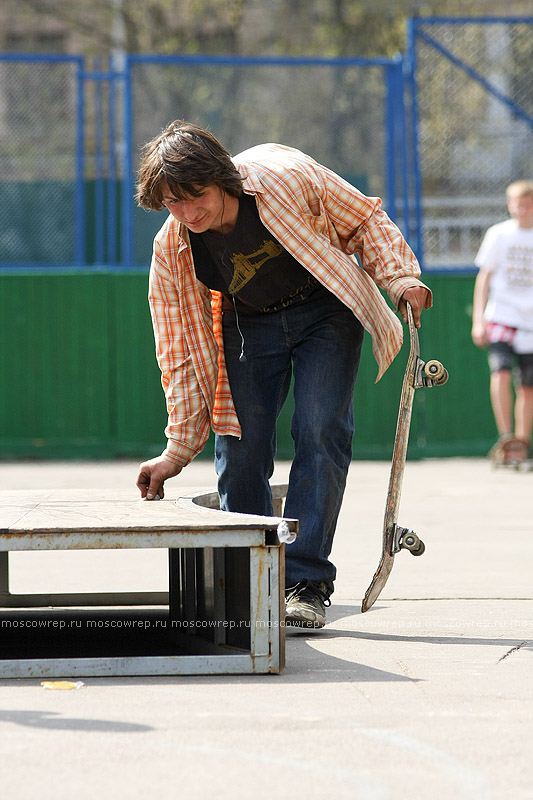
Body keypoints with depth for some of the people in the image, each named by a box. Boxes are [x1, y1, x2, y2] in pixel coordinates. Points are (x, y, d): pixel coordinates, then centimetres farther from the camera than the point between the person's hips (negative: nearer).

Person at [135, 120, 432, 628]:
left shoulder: (285, 176, -28)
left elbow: (364, 220, -11)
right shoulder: (172, 253, -19)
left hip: (325, 312, -2)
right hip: (249, 325, 2)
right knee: (240, 448, -8)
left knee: (320, 434, -16)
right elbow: (183, 355, -9)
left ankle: (305, 582, -17)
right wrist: (179, 450, -8)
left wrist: (400, 279, -25)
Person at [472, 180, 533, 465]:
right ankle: (506, 439, -22)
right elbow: (484, 277, 5)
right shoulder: (498, 235, 2)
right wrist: (478, 319, -2)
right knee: (501, 373, -20)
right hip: (501, 317, -2)